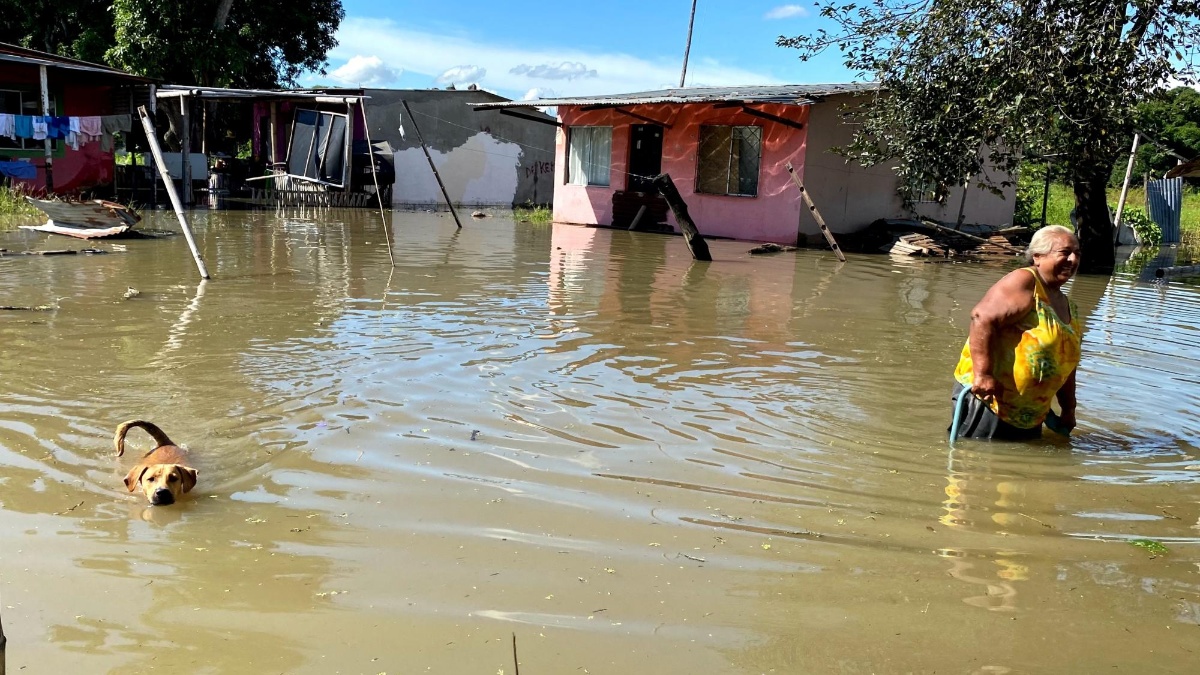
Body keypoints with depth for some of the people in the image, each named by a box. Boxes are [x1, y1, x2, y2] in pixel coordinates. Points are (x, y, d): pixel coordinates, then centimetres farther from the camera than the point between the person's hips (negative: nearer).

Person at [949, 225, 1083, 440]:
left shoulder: (1070, 308, 19)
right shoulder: (1023, 282, -9)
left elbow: (1065, 367, 26)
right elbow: (982, 318, -23)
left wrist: (1068, 410, 24)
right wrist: (983, 374, -30)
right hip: (986, 397, -9)